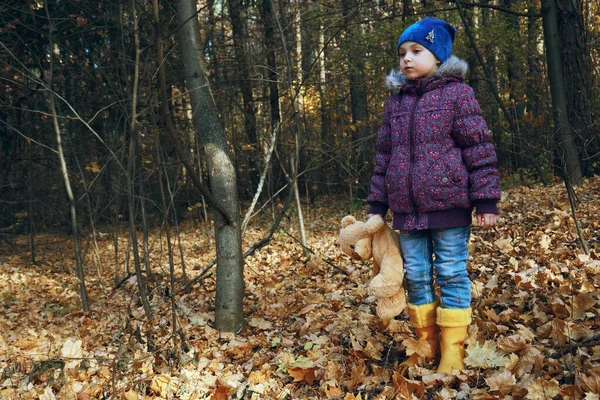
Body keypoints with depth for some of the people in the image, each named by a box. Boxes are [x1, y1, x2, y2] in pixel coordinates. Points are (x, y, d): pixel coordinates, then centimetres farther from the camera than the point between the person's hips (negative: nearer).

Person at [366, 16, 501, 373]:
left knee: (452, 275, 3)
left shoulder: (456, 93, -1)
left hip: (448, 203, -5)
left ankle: (453, 351, 14)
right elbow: (384, 155, 16)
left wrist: (486, 200, -10)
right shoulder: (395, 101, 13)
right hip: (407, 208, 5)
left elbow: (479, 149, -5)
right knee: (416, 277, 10)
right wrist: (377, 204, 13)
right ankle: (426, 344, 24)